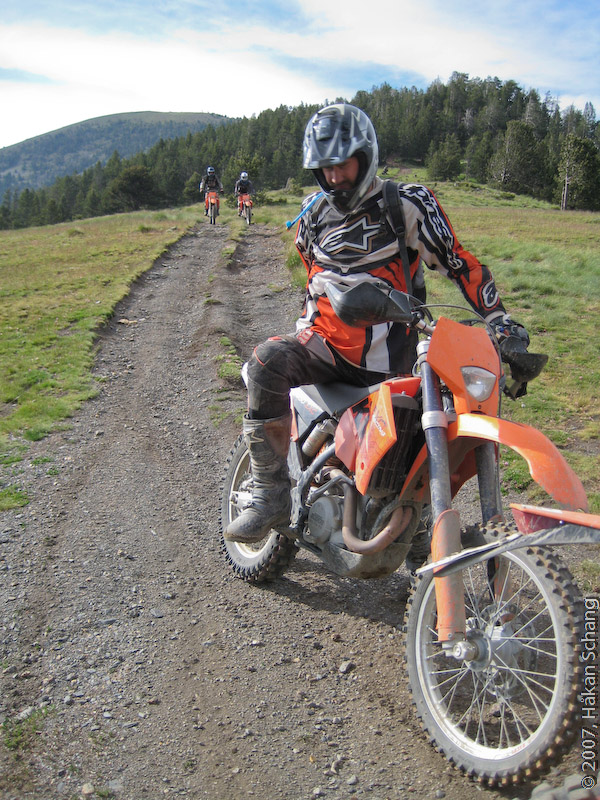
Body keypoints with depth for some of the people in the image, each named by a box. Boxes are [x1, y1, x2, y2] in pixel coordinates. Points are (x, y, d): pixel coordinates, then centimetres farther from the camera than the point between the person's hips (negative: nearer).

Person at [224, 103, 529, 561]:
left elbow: (460, 263, 2)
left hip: (388, 359, -2)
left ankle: (422, 561, 33)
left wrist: (499, 319, -6)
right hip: (324, 345, 3)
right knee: (268, 362, -31)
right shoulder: (314, 218, 14)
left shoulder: (409, 205, -1)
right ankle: (271, 496, -24)